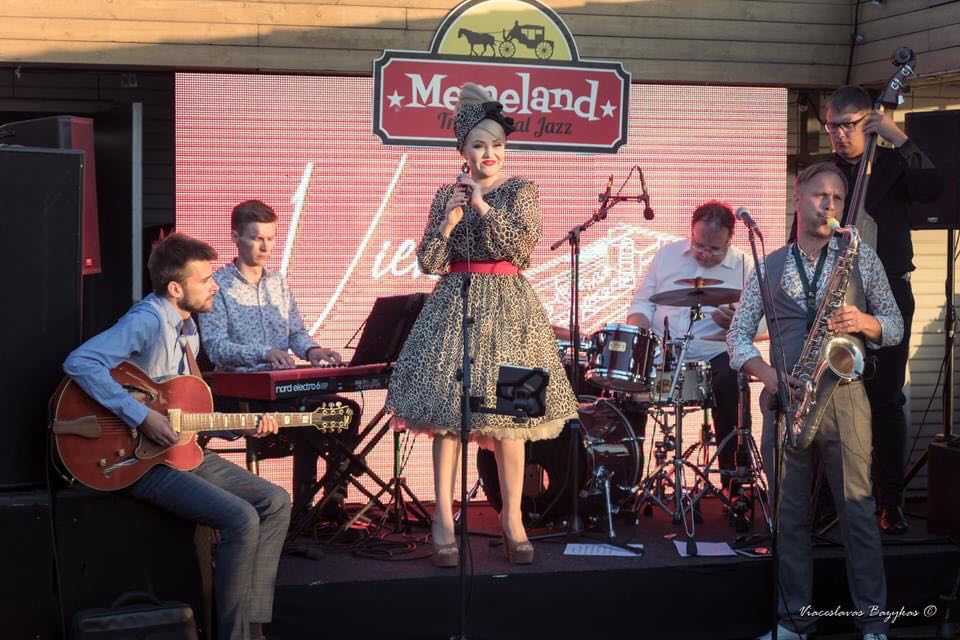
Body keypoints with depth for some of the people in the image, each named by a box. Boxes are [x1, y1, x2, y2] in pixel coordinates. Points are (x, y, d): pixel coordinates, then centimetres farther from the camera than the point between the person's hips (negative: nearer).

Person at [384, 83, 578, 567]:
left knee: (507, 413, -1)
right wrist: (448, 222, -12)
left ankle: (512, 517, 10)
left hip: (507, 306, -1)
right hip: (454, 305, 1)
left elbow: (524, 245, -13)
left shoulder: (520, 191, 3)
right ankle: (444, 520, 0)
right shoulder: (447, 194, 8)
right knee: (447, 409, -4)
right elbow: (428, 263, 3)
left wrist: (483, 207, -14)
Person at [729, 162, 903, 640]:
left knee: (858, 511, -2)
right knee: (789, 515, 5)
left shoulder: (860, 257, 8)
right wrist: (771, 377, -12)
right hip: (785, 401, 1)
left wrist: (864, 322, -13)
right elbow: (738, 336, 5)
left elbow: (894, 325, 9)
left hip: (843, 396, -1)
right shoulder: (768, 267, 9)